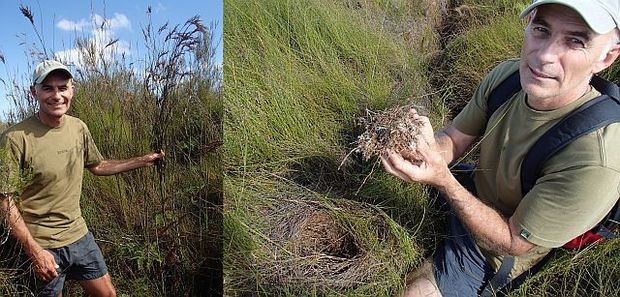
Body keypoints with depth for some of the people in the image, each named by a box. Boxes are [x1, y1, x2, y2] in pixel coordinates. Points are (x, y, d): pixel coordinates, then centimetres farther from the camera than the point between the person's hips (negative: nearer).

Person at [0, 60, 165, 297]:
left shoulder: (79, 128, 0)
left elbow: (97, 166, 16)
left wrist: (144, 160, 12)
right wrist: (34, 251, -19)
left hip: (79, 234, 6)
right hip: (41, 246, -5)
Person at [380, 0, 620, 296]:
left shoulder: (593, 162, -36)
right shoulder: (506, 74, -17)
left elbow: (512, 243, -26)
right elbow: (454, 139, -8)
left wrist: (443, 180, -39)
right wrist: (429, 144, -33)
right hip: (473, 198, 6)